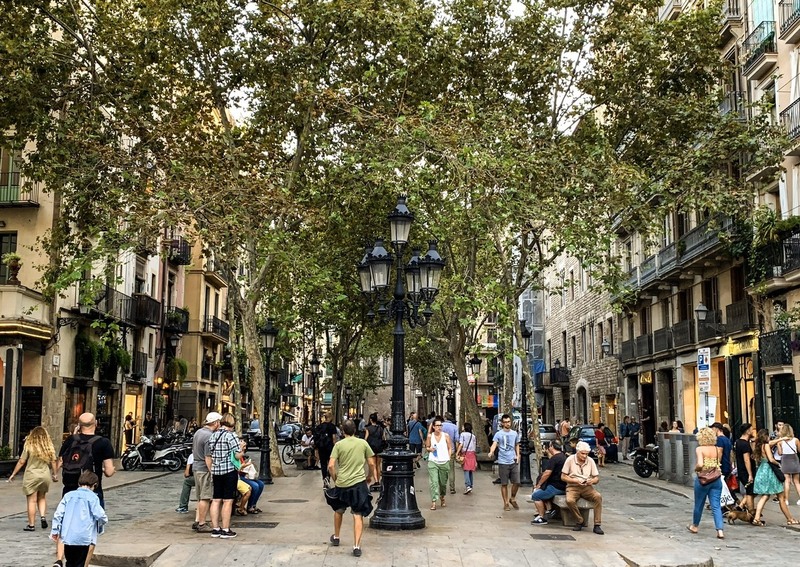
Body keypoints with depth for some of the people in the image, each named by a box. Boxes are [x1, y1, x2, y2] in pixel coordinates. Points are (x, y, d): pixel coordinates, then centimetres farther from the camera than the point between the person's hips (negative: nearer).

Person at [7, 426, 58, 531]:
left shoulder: (29, 446, -7)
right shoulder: (49, 447, 0)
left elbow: (21, 462, -6)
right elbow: (53, 462, 6)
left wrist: (13, 474, 5)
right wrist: (54, 475, 19)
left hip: (31, 476, -3)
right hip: (45, 476, 3)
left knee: (32, 500, 3)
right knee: (42, 498, 21)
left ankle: (31, 525, 6)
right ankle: (43, 516, 2)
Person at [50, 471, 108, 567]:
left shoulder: (68, 495, 9)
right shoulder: (93, 497, -4)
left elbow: (58, 514, 5)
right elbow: (100, 516, -10)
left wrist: (54, 531, 11)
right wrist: (100, 526, 11)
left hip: (67, 536, 4)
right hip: (83, 537, -4)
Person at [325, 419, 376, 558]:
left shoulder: (339, 445, -2)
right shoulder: (363, 443, 1)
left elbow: (331, 466, -8)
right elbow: (372, 463, 3)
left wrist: (334, 479, 8)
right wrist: (370, 476, 20)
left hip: (341, 484, 1)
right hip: (359, 483, -1)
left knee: (338, 511, 24)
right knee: (358, 515, 1)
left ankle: (336, 538, 40)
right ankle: (357, 546, -7)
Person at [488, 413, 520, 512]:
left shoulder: (515, 433, 12)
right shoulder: (498, 434, -2)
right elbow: (494, 444, -15)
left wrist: (518, 455, 6)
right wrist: (491, 452, -35)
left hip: (513, 462, 4)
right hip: (503, 462, -3)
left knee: (516, 482, 2)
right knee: (504, 484, 2)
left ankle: (512, 499, 24)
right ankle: (506, 503, 12)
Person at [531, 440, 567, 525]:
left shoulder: (554, 458, -18)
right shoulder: (564, 457, 12)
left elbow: (547, 474, -19)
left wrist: (538, 485, -6)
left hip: (556, 487, -10)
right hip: (563, 486, 10)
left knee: (535, 496, -1)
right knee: (542, 491, 26)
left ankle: (542, 518, 1)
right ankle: (549, 509, 16)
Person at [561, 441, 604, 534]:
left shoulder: (590, 461, 4)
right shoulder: (570, 459, -4)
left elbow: (597, 478, 6)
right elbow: (563, 477, -3)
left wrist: (592, 481, -18)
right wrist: (575, 481, -19)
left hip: (587, 487, 2)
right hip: (573, 487, -2)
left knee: (598, 497, -28)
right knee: (570, 500, -34)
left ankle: (597, 525, -22)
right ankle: (579, 521, -11)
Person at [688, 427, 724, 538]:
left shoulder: (699, 449, -12)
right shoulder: (718, 449, 1)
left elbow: (700, 464, -24)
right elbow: (719, 463, -1)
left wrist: (696, 469, -5)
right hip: (716, 479, 3)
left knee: (699, 504, 15)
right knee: (716, 506, 2)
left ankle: (694, 526, 34)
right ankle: (720, 530, -9)